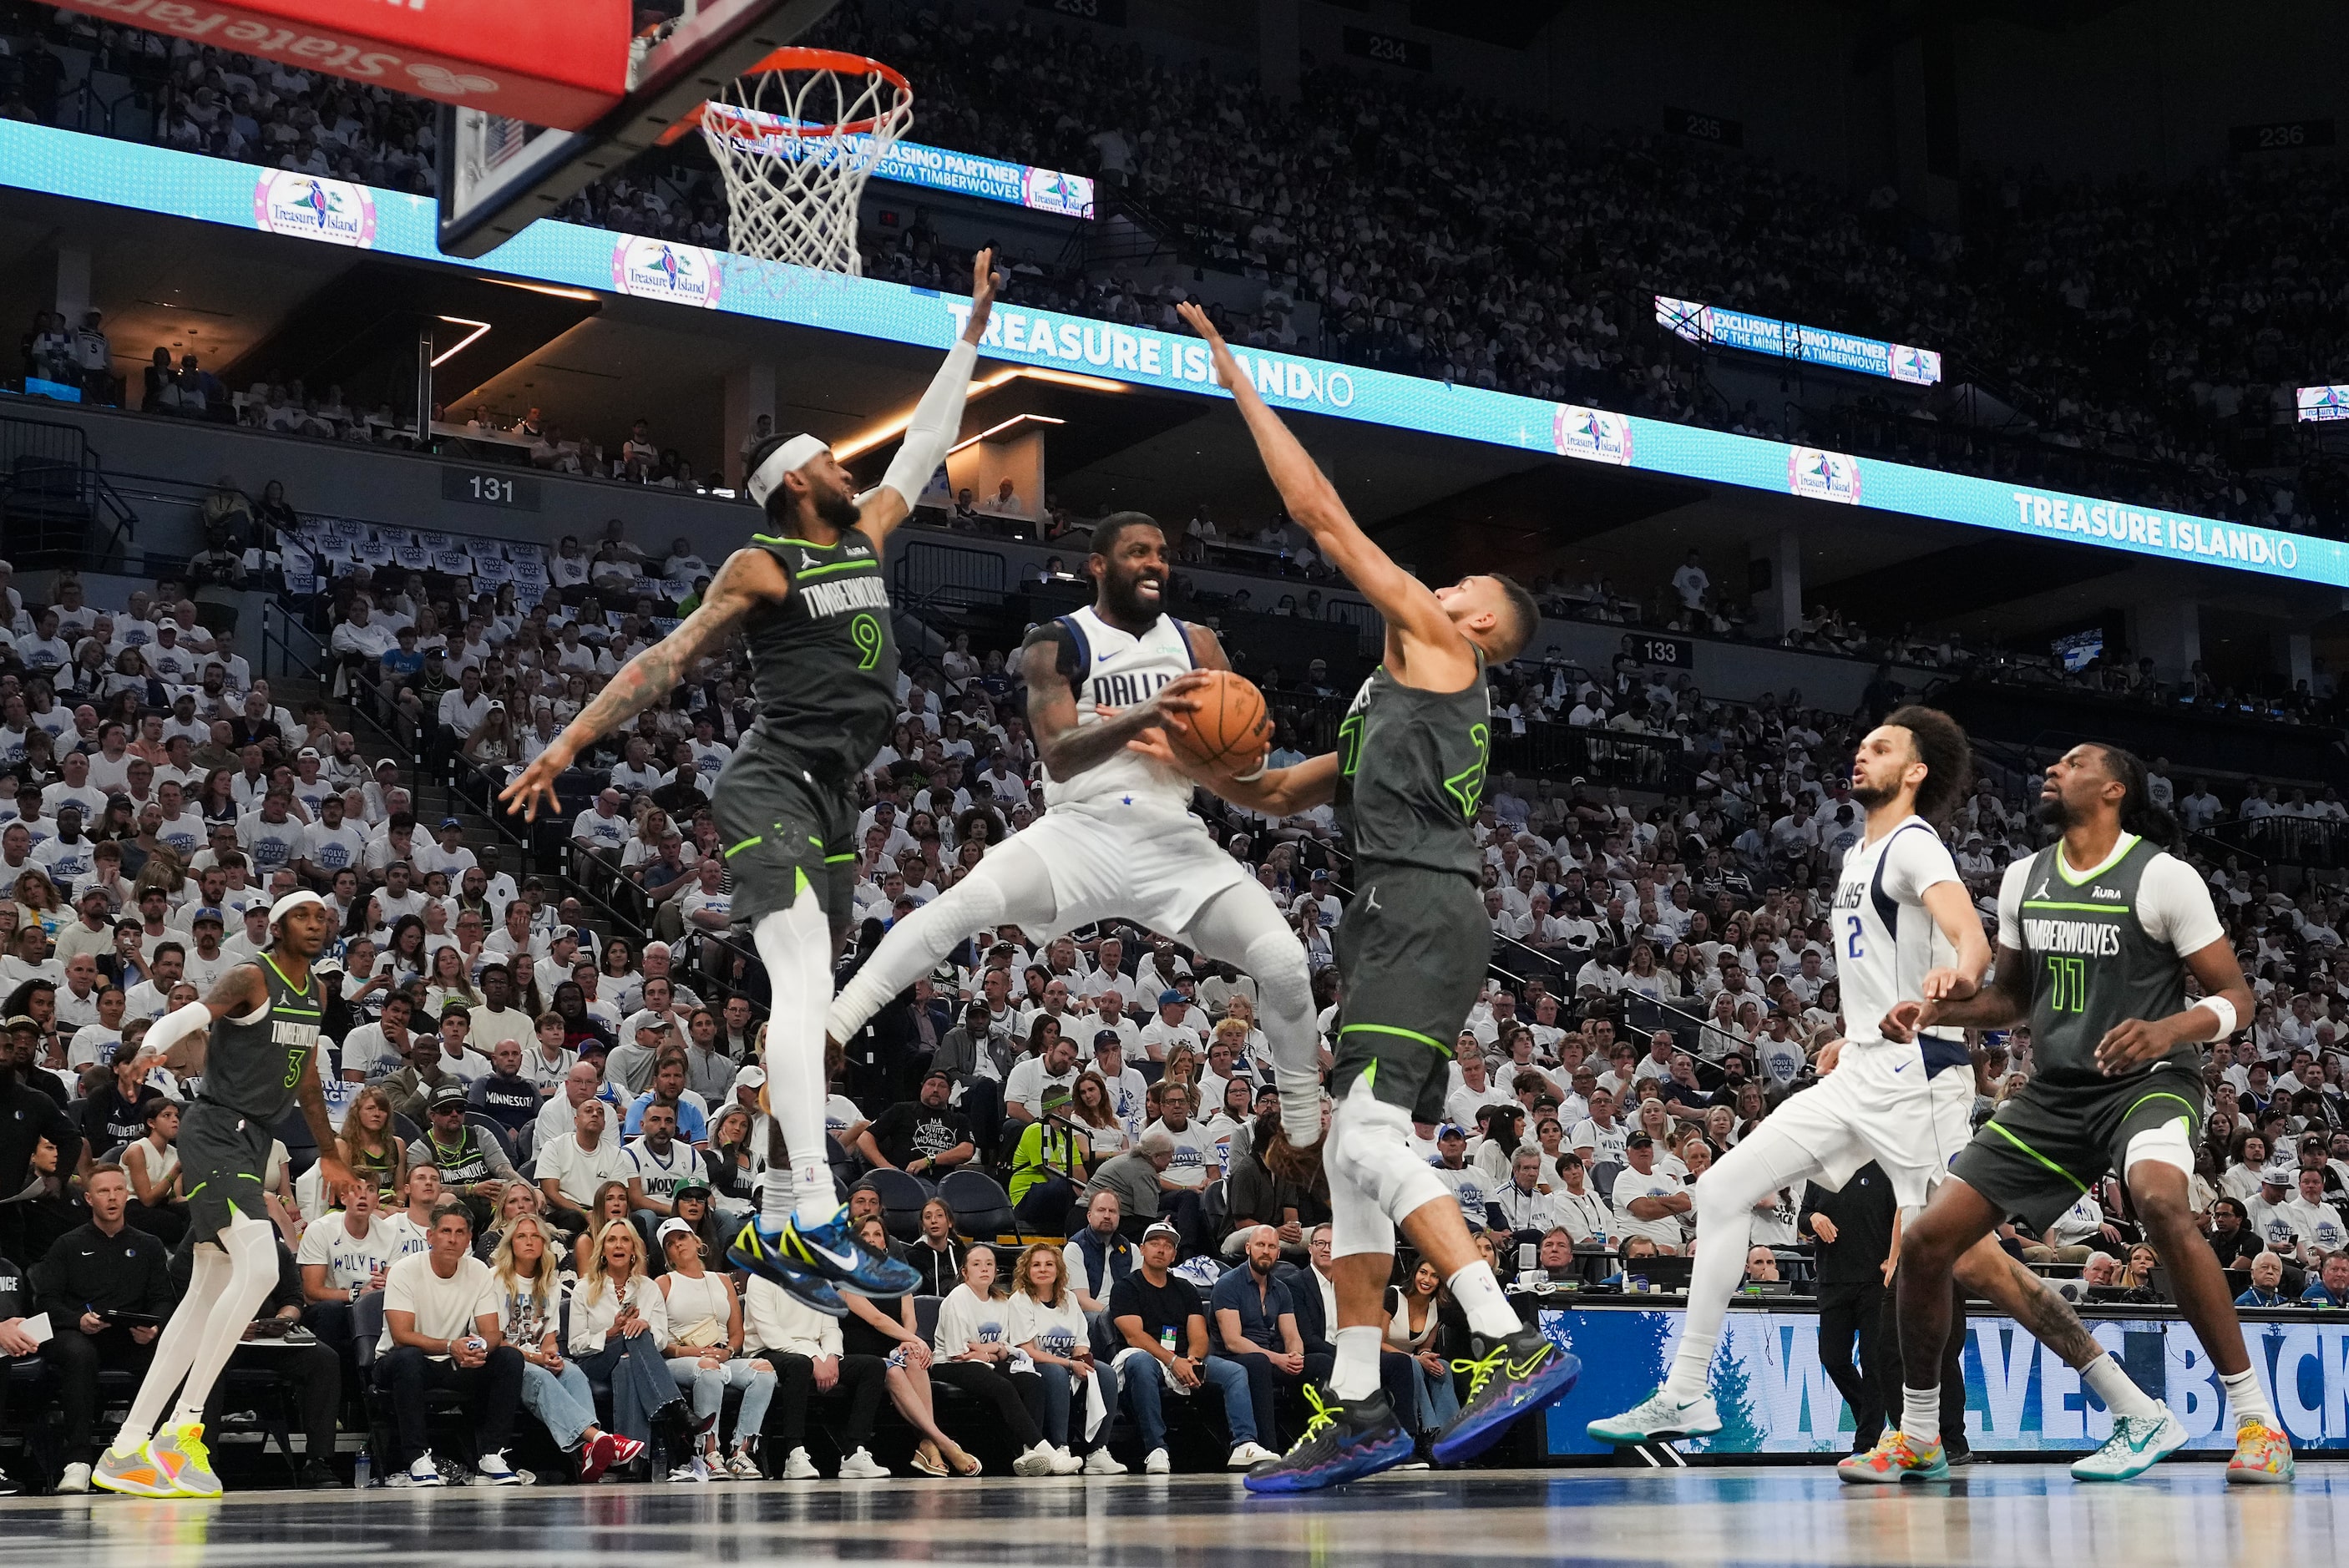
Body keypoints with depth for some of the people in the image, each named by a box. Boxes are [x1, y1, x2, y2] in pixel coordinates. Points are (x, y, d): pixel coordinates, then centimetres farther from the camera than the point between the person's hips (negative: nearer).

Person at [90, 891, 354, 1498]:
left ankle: (128, 1448, 11)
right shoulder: (251, 978, -9)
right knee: (259, 1269, -23)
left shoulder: (317, 992, 16)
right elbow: (190, 1018, -26)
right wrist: (153, 1049, -47)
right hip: (217, 1132, -9)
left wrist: (331, 1155, 33)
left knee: (207, 1298, 8)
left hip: (253, 1141, 9)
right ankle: (183, 1425, -19)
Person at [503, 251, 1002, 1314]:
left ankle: (771, 1228, 11)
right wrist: (571, 743, -6)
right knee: (805, 980, -25)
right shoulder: (763, 568, -2)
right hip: (773, 787, -9)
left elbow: (926, 445, 28)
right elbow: (667, 659, -2)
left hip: (832, 799, 9)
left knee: (807, 1005, 7)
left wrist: (973, 328, 30)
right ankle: (814, 1218, -36)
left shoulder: (866, 537, 18)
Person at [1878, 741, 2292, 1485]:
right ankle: (1917, 1435, 16)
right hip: (2054, 1093, 6)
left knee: (2160, 1203, -38)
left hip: (2148, 1083, -6)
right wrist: (1939, 1008, 1)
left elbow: (2235, 994, -8)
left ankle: (2256, 1419, -26)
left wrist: (2171, 1029, -29)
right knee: (1926, 1240, -3)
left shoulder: (2163, 875, -9)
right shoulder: (2024, 879, 8)